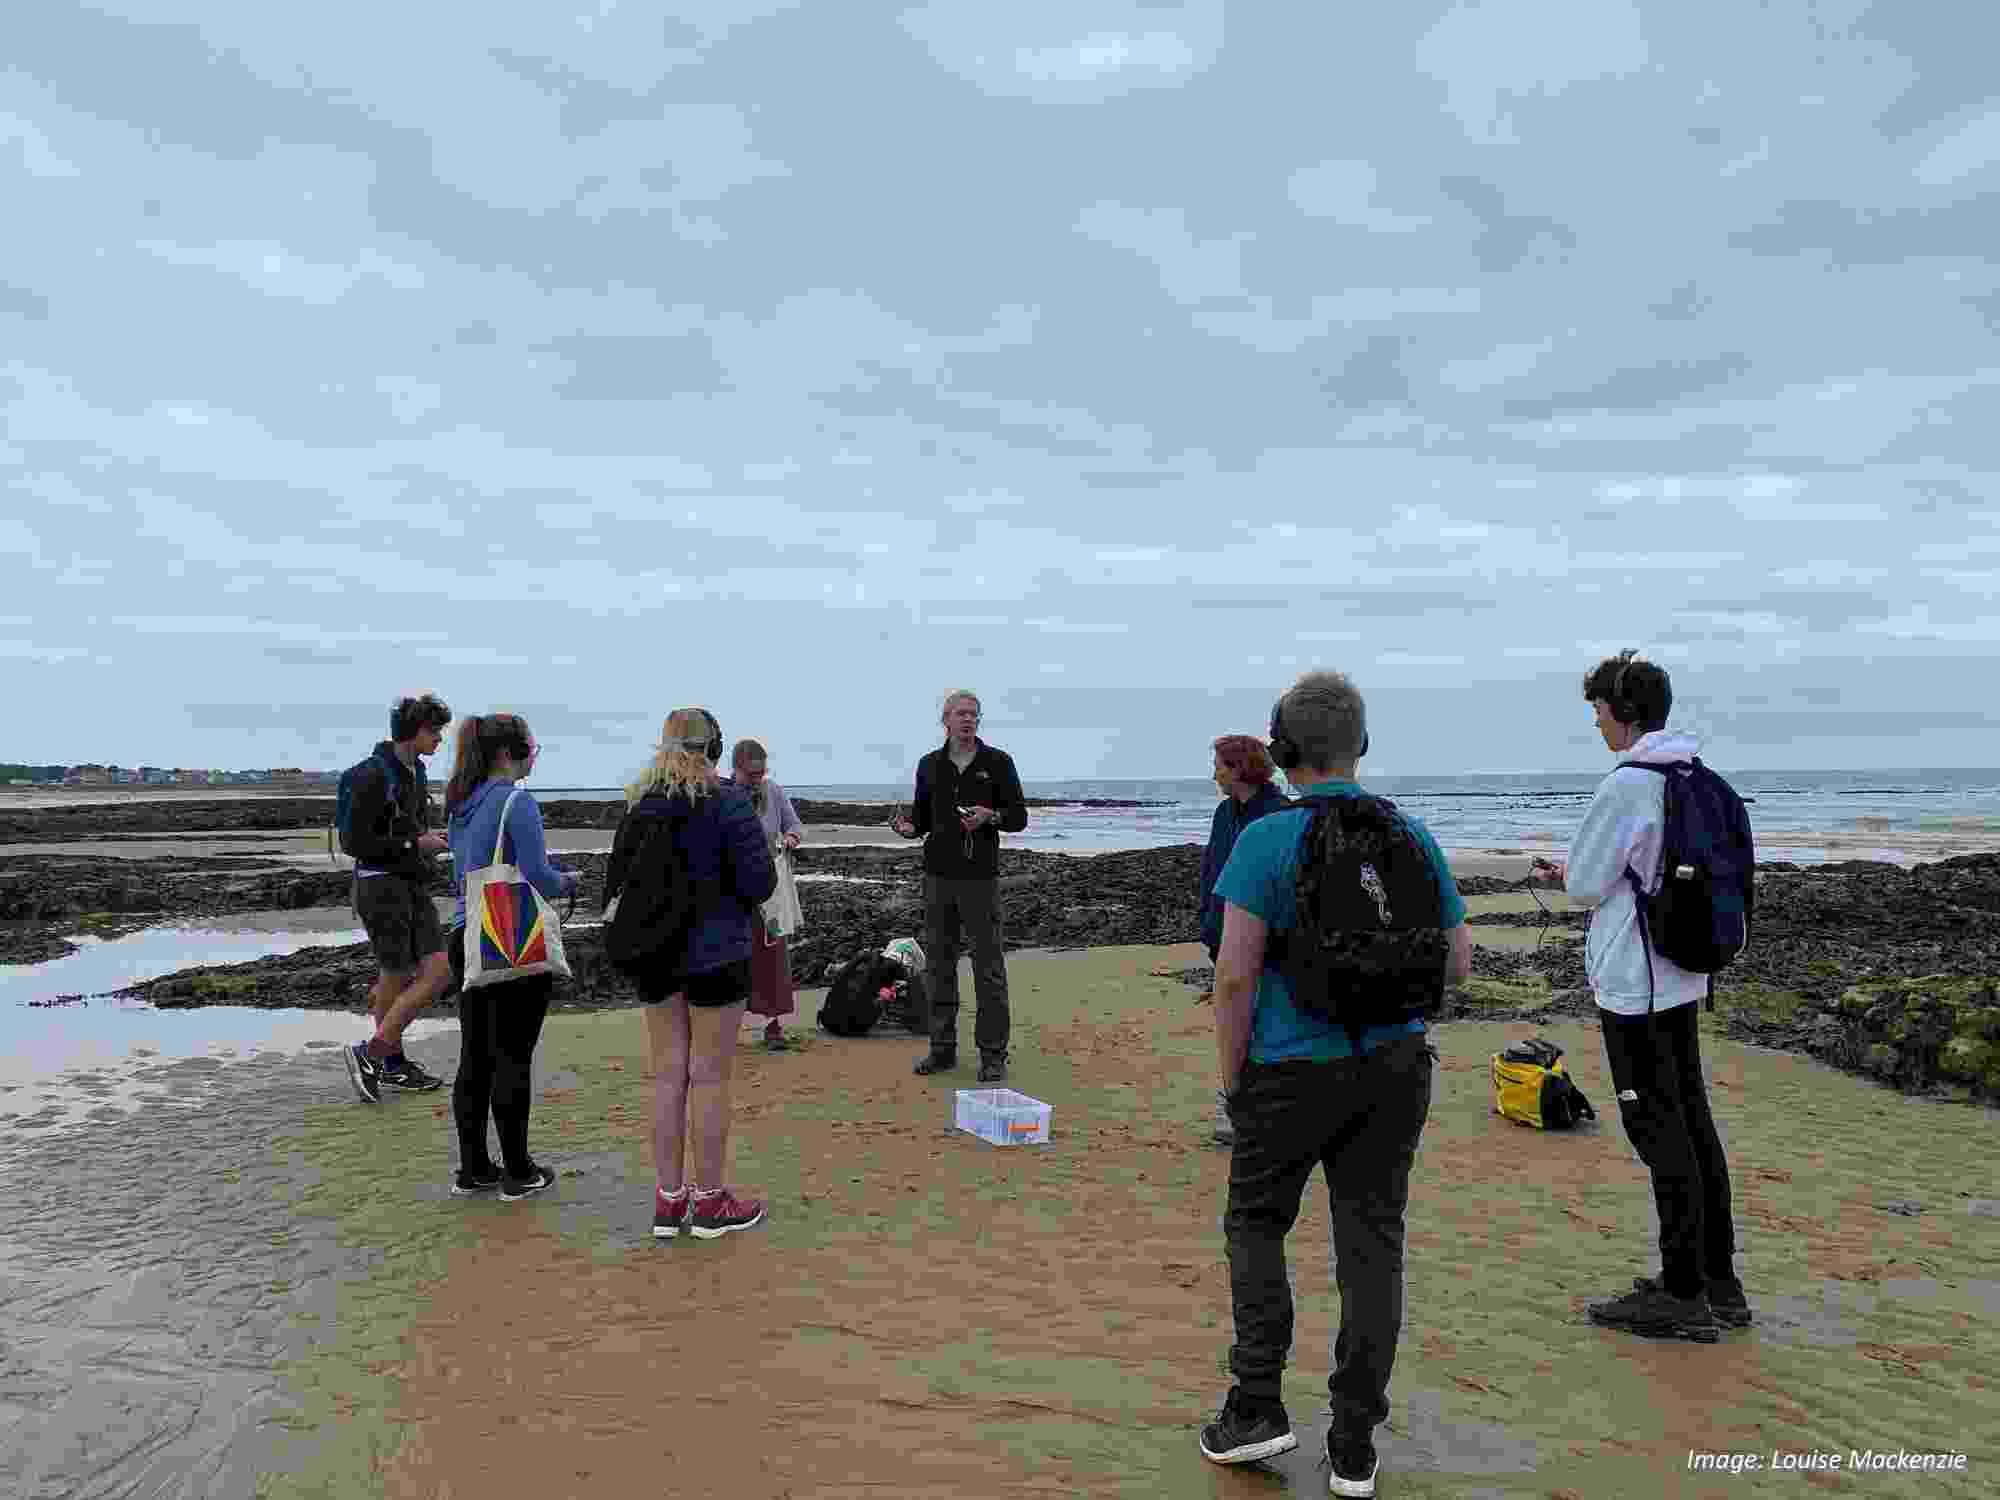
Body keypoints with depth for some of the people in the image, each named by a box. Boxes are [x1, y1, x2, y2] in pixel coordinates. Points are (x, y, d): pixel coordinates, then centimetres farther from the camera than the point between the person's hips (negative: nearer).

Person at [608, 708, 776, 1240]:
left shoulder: (638, 806, 4)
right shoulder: (728, 803, -12)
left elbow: (616, 882, 7)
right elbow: (758, 881, -15)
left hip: (654, 956, 5)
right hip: (715, 952, -5)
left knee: (667, 1074, 12)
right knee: (710, 1076, 4)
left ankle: (669, 1198, 20)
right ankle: (709, 1201, 14)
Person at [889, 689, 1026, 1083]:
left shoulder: (998, 762, 0)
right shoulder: (929, 765, 10)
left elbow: (1019, 817, 1)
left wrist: (991, 816, -18)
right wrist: (908, 827, -5)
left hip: (980, 877, -3)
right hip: (937, 876, 4)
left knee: (988, 967, -1)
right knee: (937, 964, 8)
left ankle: (993, 1054, 7)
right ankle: (942, 1048, 18)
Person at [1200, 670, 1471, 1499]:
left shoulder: (1268, 838, -13)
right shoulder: (1411, 836, 2)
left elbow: (1236, 973, -16)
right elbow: (1457, 962, 6)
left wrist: (1230, 1080, -6)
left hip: (1291, 1069, -4)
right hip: (1393, 1066, 4)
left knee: (1256, 1223, 17)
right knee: (1371, 1244, 10)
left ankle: (1257, 1406, 14)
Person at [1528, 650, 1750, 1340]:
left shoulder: (1627, 785, -19)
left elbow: (1588, 884, -13)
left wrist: (1564, 874, 8)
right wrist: (1575, 874, 15)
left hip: (1634, 983, -9)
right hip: (1682, 977, 9)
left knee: (1658, 1129, -2)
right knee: (1692, 1121, 15)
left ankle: (1683, 1294, 7)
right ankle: (1720, 1283, 24)